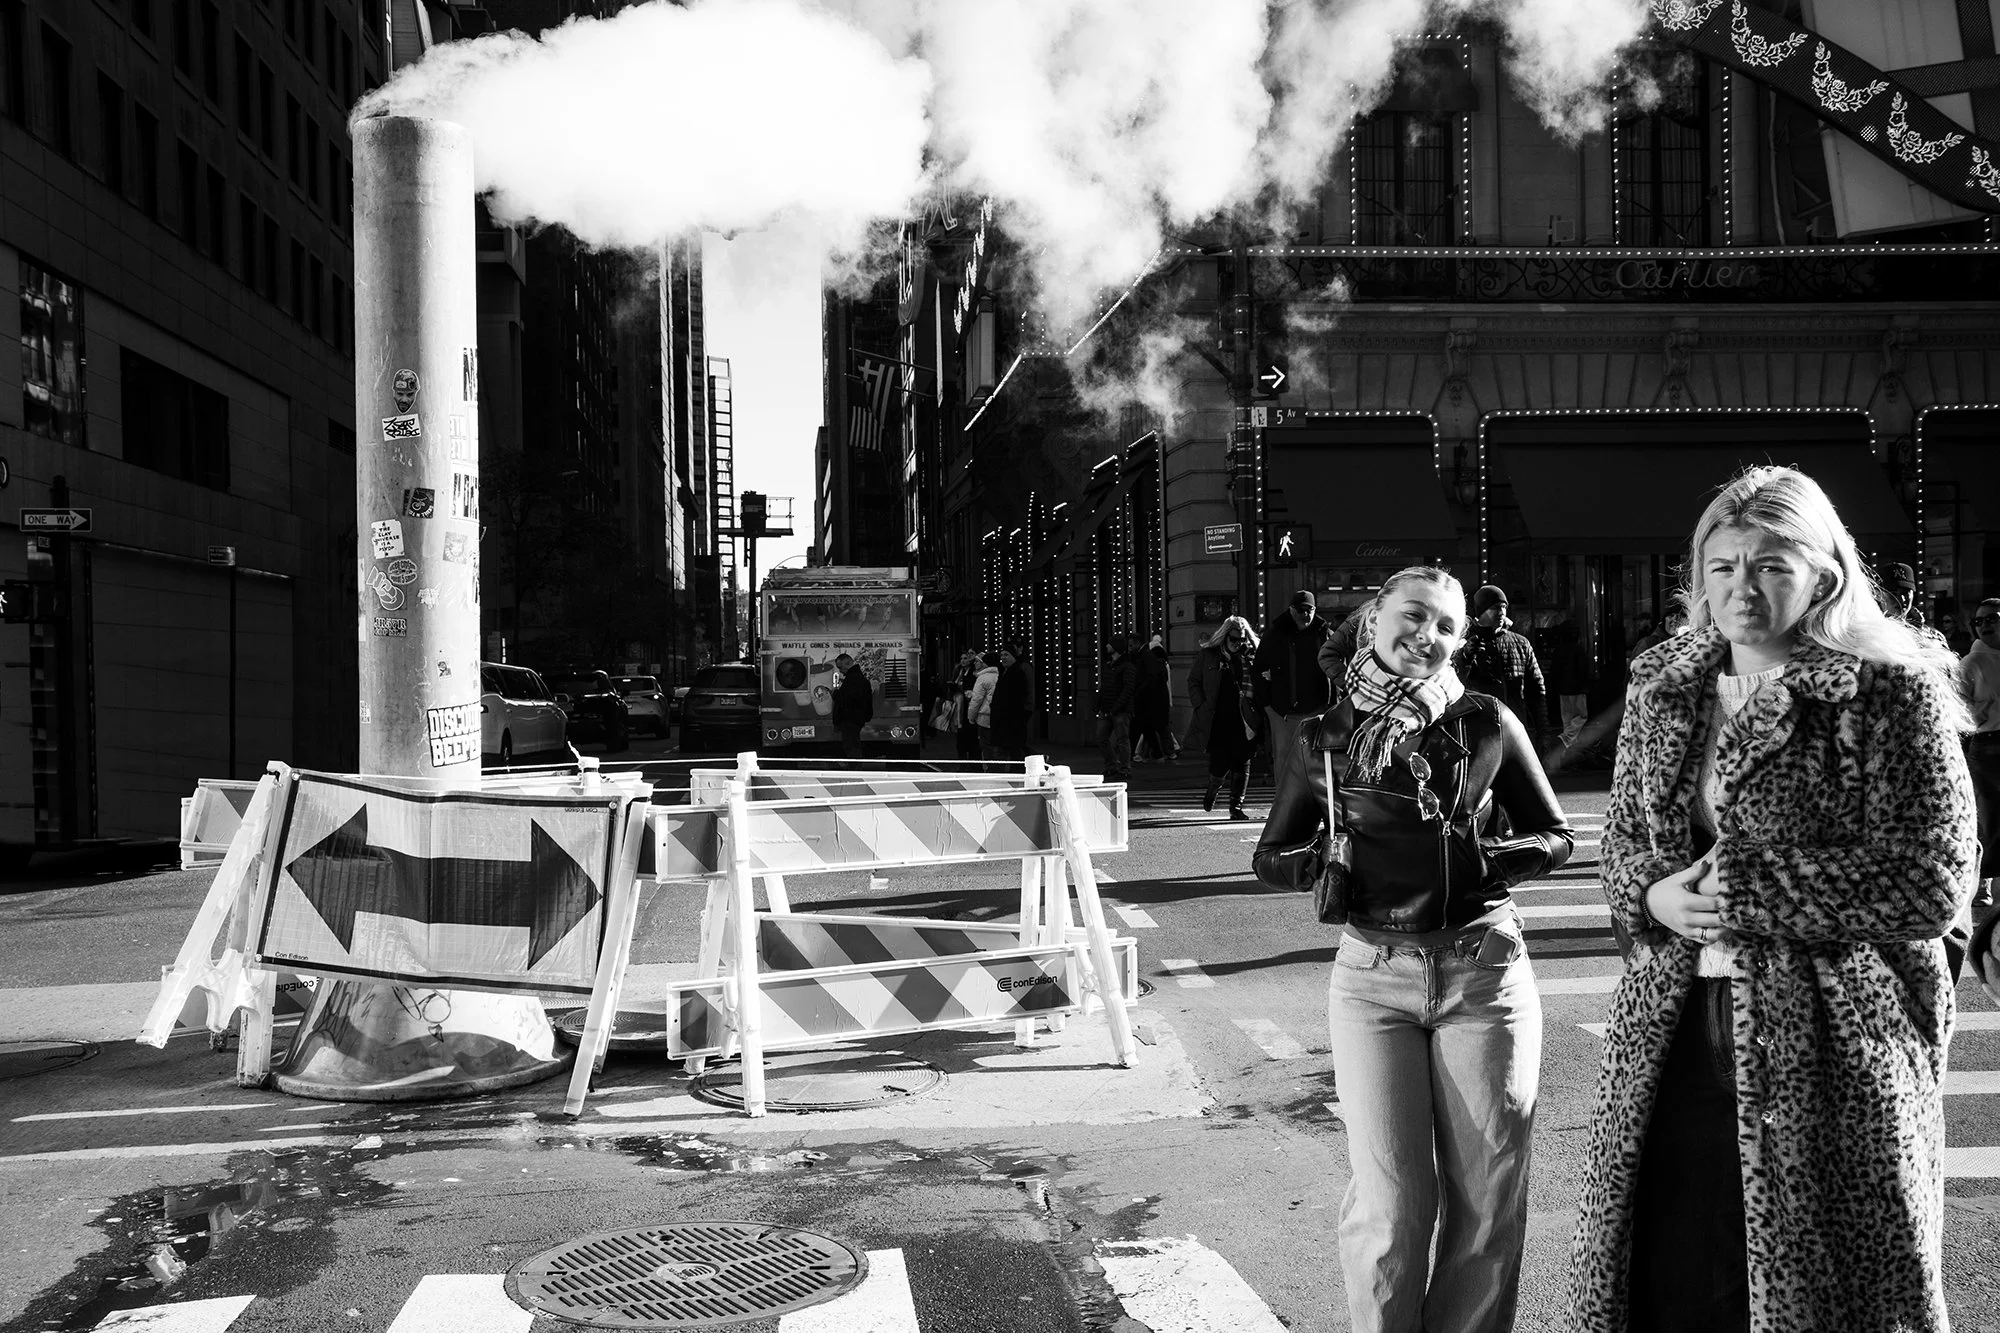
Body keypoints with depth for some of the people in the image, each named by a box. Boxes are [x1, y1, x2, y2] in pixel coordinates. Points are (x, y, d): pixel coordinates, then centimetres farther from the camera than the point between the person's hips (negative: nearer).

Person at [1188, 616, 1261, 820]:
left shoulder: (1250, 658, 8)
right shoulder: (1208, 656, 4)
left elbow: (1258, 686, 13)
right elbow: (1193, 682, 8)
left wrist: (1254, 711, -1)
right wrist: (1200, 706, -4)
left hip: (1242, 720, 2)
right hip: (1216, 720, -2)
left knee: (1242, 762, -1)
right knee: (1220, 763, -6)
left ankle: (1236, 806, 8)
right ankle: (1212, 791, 26)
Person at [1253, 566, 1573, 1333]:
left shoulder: (1486, 722, 2)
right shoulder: (1326, 738, 3)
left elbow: (1555, 836, 10)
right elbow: (1271, 858, 10)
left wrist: (1499, 858, -9)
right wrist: (1321, 865, -10)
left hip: (1487, 971, 1)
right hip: (1374, 977, -1)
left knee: (1489, 1196, 7)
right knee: (1390, 1201, -3)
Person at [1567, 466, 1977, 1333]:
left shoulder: (1892, 692, -8)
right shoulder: (1661, 686, 8)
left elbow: (1933, 879, -13)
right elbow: (1622, 836, 16)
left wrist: (1745, 887, -16)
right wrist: (1652, 896, -5)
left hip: (1829, 1043, -4)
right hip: (1672, 1035, 5)